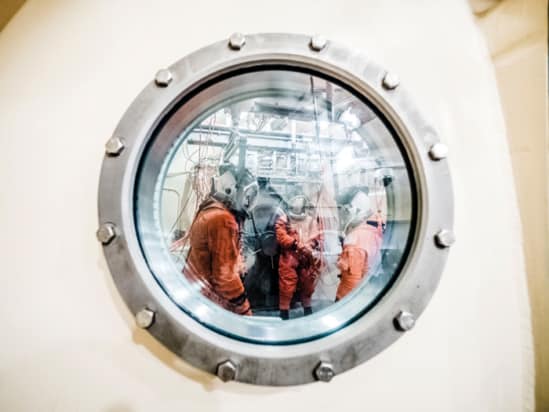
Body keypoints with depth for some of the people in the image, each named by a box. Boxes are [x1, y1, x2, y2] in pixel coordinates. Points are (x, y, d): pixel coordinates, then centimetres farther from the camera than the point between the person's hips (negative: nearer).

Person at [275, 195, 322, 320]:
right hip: (289, 258, -4)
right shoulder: (283, 220, 1)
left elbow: (316, 238, 6)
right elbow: (282, 237, -12)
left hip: (307, 258, 4)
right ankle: (284, 310, 10)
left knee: (307, 284, 16)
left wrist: (313, 251, -13)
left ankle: (307, 308, 35)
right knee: (287, 284, -4)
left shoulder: (311, 221, 12)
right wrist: (298, 245, -21)